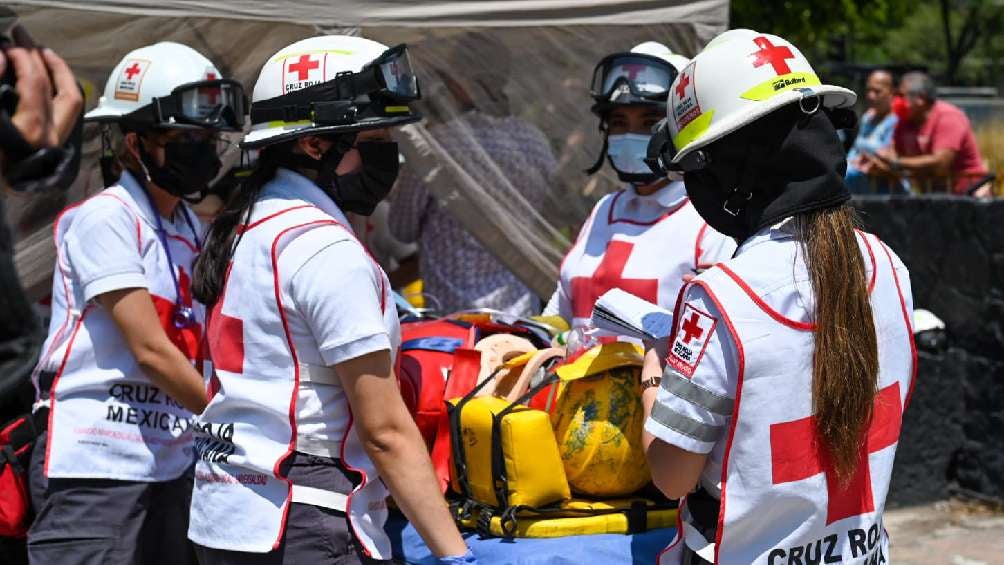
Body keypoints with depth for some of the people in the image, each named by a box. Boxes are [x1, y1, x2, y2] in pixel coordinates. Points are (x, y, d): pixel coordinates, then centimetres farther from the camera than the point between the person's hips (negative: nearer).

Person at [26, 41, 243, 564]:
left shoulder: (192, 232, 15)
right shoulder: (106, 218, -9)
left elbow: (197, 354, 13)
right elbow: (151, 352, -15)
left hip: (172, 469, 8)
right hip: (95, 470, -8)